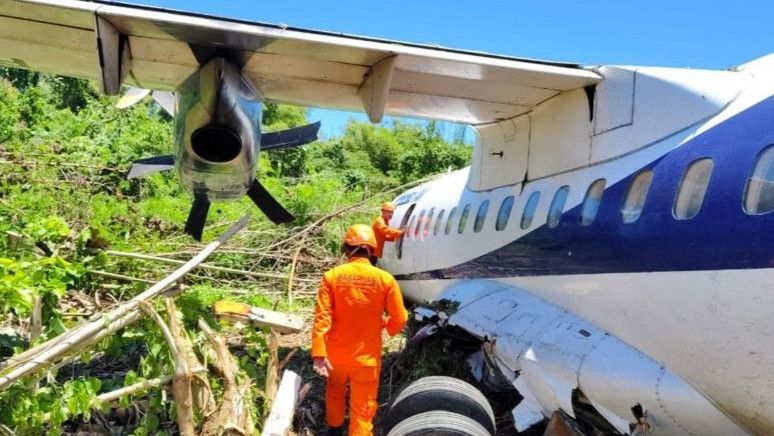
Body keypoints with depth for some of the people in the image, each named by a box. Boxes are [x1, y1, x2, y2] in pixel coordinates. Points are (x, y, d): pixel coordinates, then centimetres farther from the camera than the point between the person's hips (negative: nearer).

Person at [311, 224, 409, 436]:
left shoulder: (332, 276, -13)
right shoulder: (385, 279, -14)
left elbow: (322, 317, -16)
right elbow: (399, 319, -9)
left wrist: (318, 354, -13)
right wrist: (387, 326, 13)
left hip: (336, 351, 3)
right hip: (366, 355, -2)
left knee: (335, 390, 31)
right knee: (362, 407, 13)